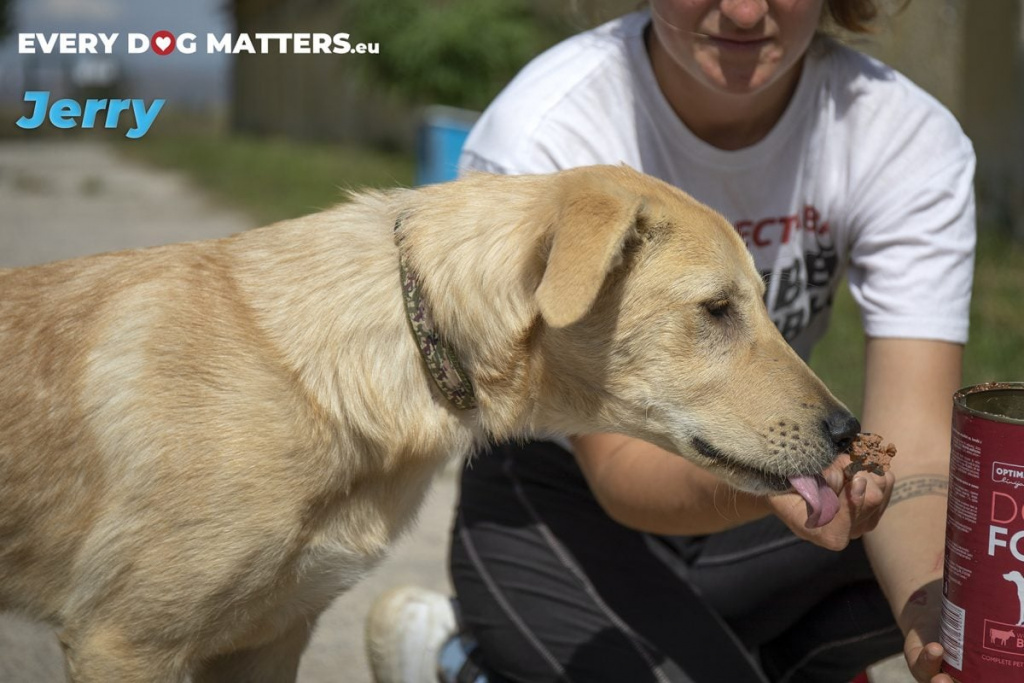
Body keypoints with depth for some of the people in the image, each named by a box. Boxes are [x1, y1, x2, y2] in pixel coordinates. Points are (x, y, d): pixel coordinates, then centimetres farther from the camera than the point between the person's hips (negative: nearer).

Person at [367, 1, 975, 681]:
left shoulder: (913, 139, -16)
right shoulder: (540, 139, -25)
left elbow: (912, 443, -23)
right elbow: (621, 466, -24)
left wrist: (933, 619, -44)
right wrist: (756, 482, -47)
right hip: (564, 505, -3)